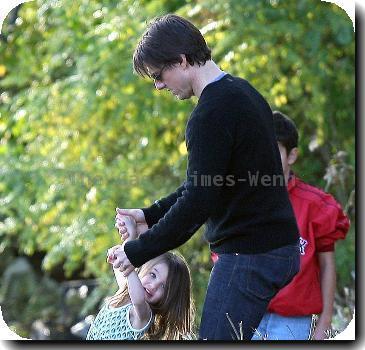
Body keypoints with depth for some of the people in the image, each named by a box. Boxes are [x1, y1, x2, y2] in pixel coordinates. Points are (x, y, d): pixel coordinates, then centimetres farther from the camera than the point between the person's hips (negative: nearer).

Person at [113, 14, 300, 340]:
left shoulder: (211, 114, -19)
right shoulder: (243, 91, 13)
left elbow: (197, 203, -20)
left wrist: (137, 252, -11)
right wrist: (150, 216, 15)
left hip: (248, 257, -10)